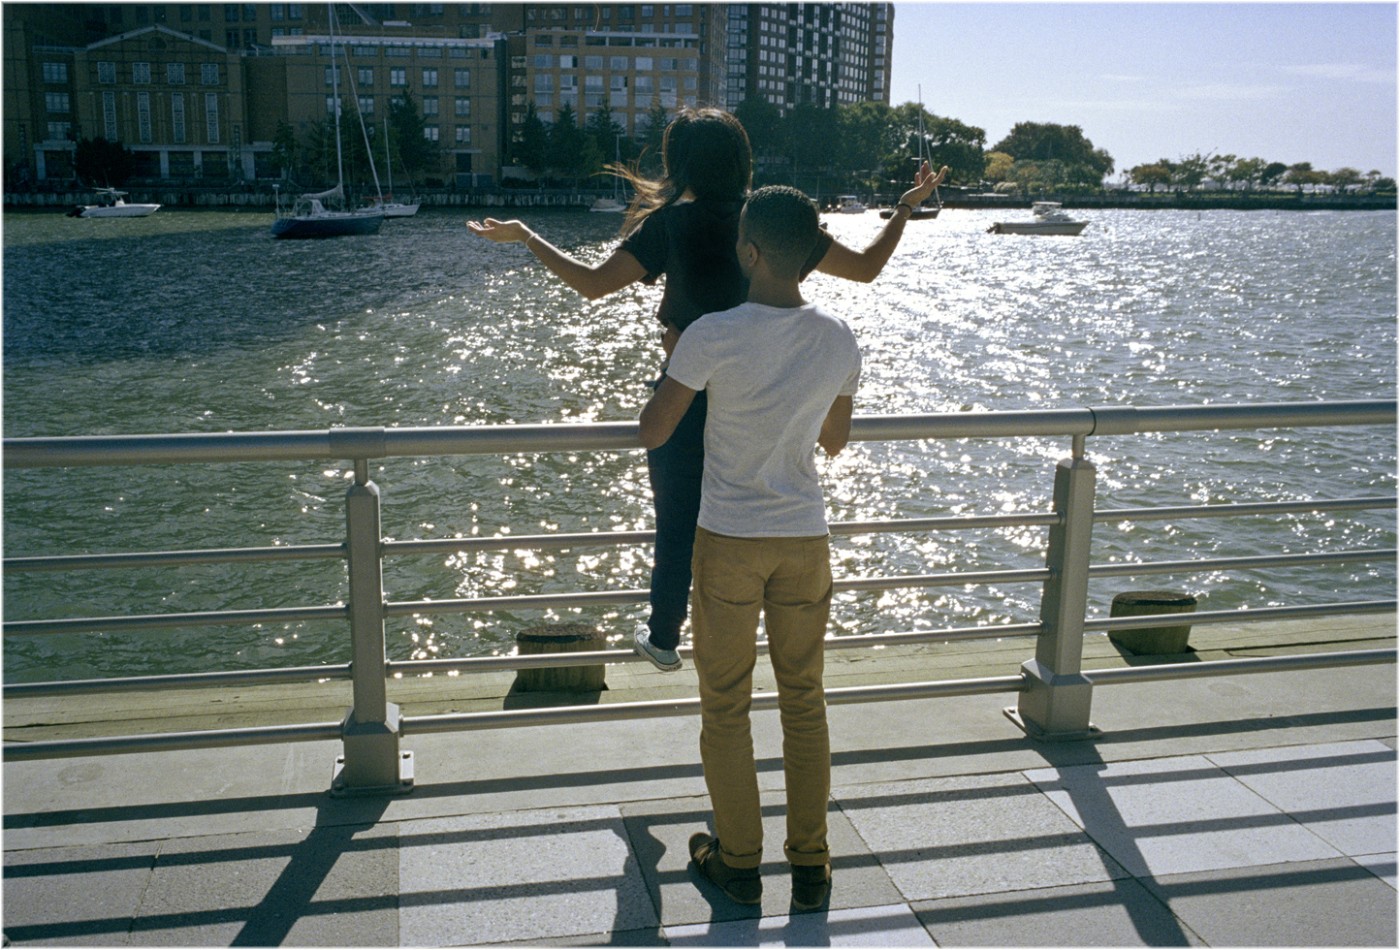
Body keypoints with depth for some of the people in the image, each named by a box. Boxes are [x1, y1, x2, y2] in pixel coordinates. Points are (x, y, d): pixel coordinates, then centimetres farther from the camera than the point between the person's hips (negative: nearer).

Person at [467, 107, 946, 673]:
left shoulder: (673, 223, -12)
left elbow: (594, 283, -18)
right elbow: (866, 267, 3)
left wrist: (523, 236, -6)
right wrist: (908, 207, 16)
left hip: (685, 398, -3)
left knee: (677, 524, 14)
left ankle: (664, 637, 31)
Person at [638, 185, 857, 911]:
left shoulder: (712, 337, -18)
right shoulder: (840, 341, -4)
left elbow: (651, 435, -9)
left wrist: (676, 368, 8)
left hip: (728, 542, -3)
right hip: (805, 539, 4)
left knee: (725, 706, 13)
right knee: (804, 702, 16)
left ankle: (738, 862, 25)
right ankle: (811, 866, 25)